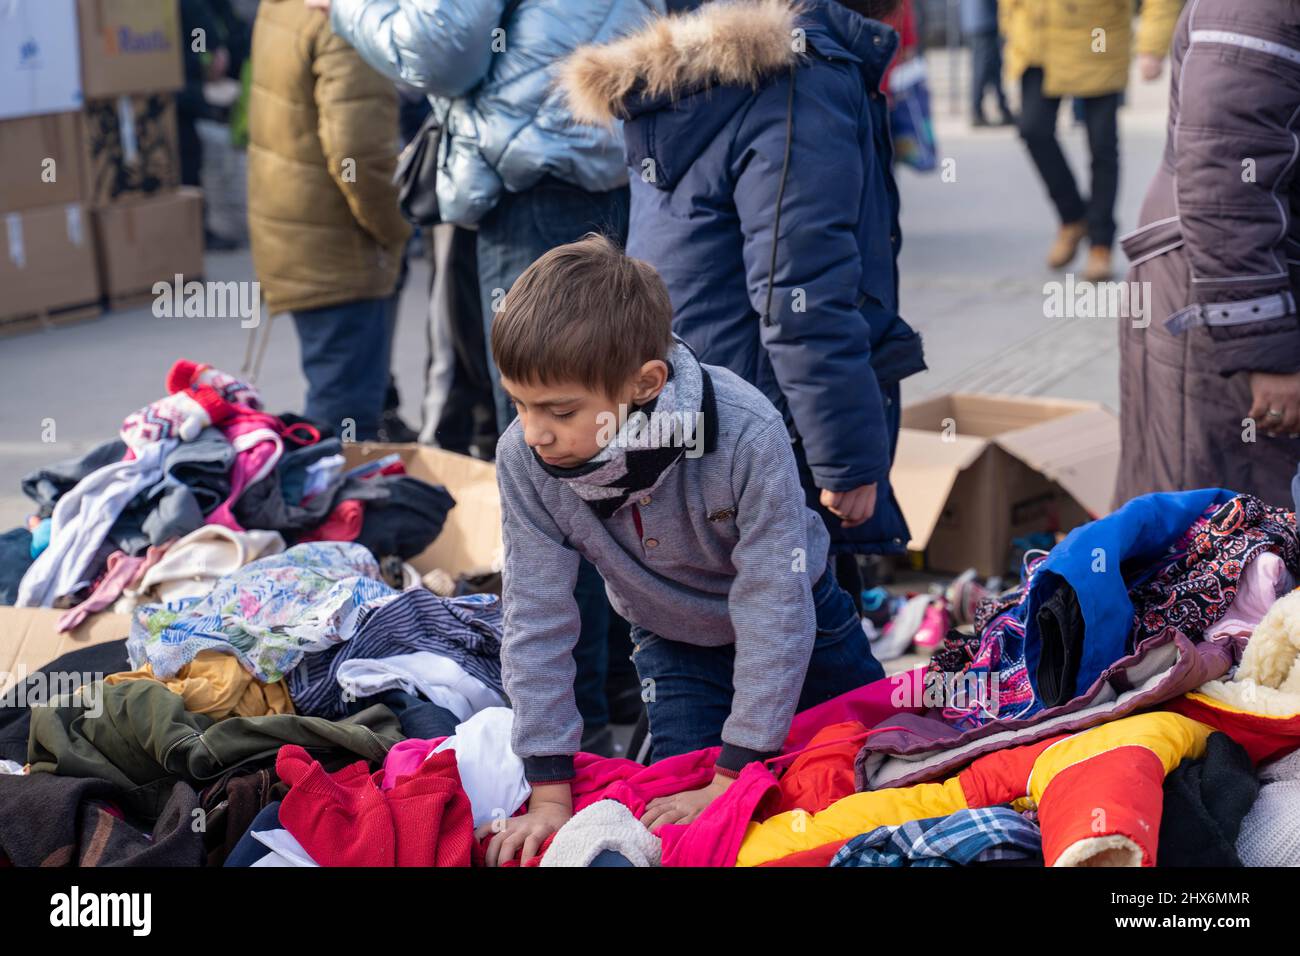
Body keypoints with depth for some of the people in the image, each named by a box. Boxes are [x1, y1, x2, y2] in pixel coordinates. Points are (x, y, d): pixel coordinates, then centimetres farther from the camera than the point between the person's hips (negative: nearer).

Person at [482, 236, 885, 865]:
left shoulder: (747, 434, -41)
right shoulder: (523, 460, -31)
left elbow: (774, 608, -35)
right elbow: (537, 620, -23)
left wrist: (728, 782, -33)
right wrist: (549, 793, -24)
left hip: (800, 622, -1)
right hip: (673, 643, 2)